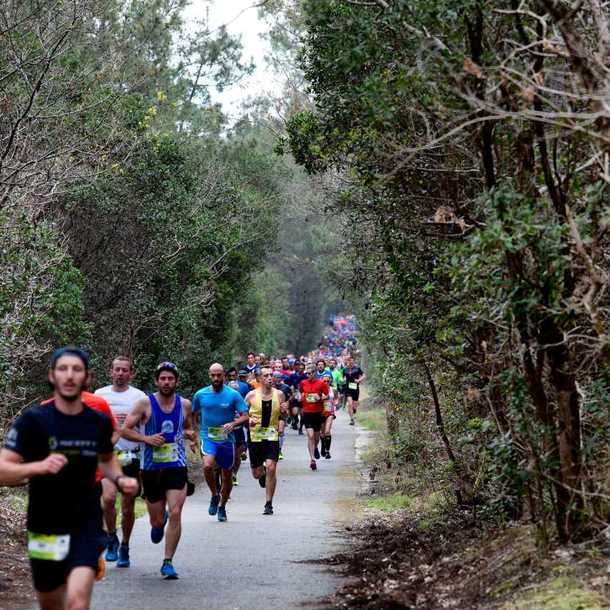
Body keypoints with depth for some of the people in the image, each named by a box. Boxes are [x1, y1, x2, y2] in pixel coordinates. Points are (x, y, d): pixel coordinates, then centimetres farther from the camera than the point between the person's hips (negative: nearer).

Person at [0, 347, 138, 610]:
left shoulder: (99, 422, 1)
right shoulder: (33, 420, -9)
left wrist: (119, 479, 1)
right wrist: (38, 466, -31)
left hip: (87, 526, 0)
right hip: (45, 529, 0)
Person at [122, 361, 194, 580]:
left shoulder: (184, 404, 4)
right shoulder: (145, 403, -5)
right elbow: (126, 430, -2)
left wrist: (189, 434, -1)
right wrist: (146, 438, -17)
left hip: (177, 467, 1)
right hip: (151, 468, -1)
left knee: (175, 514, -14)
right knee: (157, 521, 8)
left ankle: (168, 562, -3)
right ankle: (159, 522, 47)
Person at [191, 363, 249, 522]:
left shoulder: (233, 395, -3)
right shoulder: (200, 394, 1)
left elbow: (245, 416, -5)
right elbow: (193, 415, 15)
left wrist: (233, 424, -24)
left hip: (227, 439, 1)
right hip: (208, 438, -1)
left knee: (227, 475, 10)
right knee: (207, 466, -27)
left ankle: (222, 506, 32)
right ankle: (214, 495, -1)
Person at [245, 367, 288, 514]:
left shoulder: (279, 395, 2)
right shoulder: (251, 395, -2)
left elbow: (283, 415, 15)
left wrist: (284, 411, -8)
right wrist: (248, 420, -15)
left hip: (272, 436, 0)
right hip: (255, 436, 0)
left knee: (271, 468, -15)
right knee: (256, 473, 8)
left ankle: (269, 504, -3)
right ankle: (262, 473, 48)